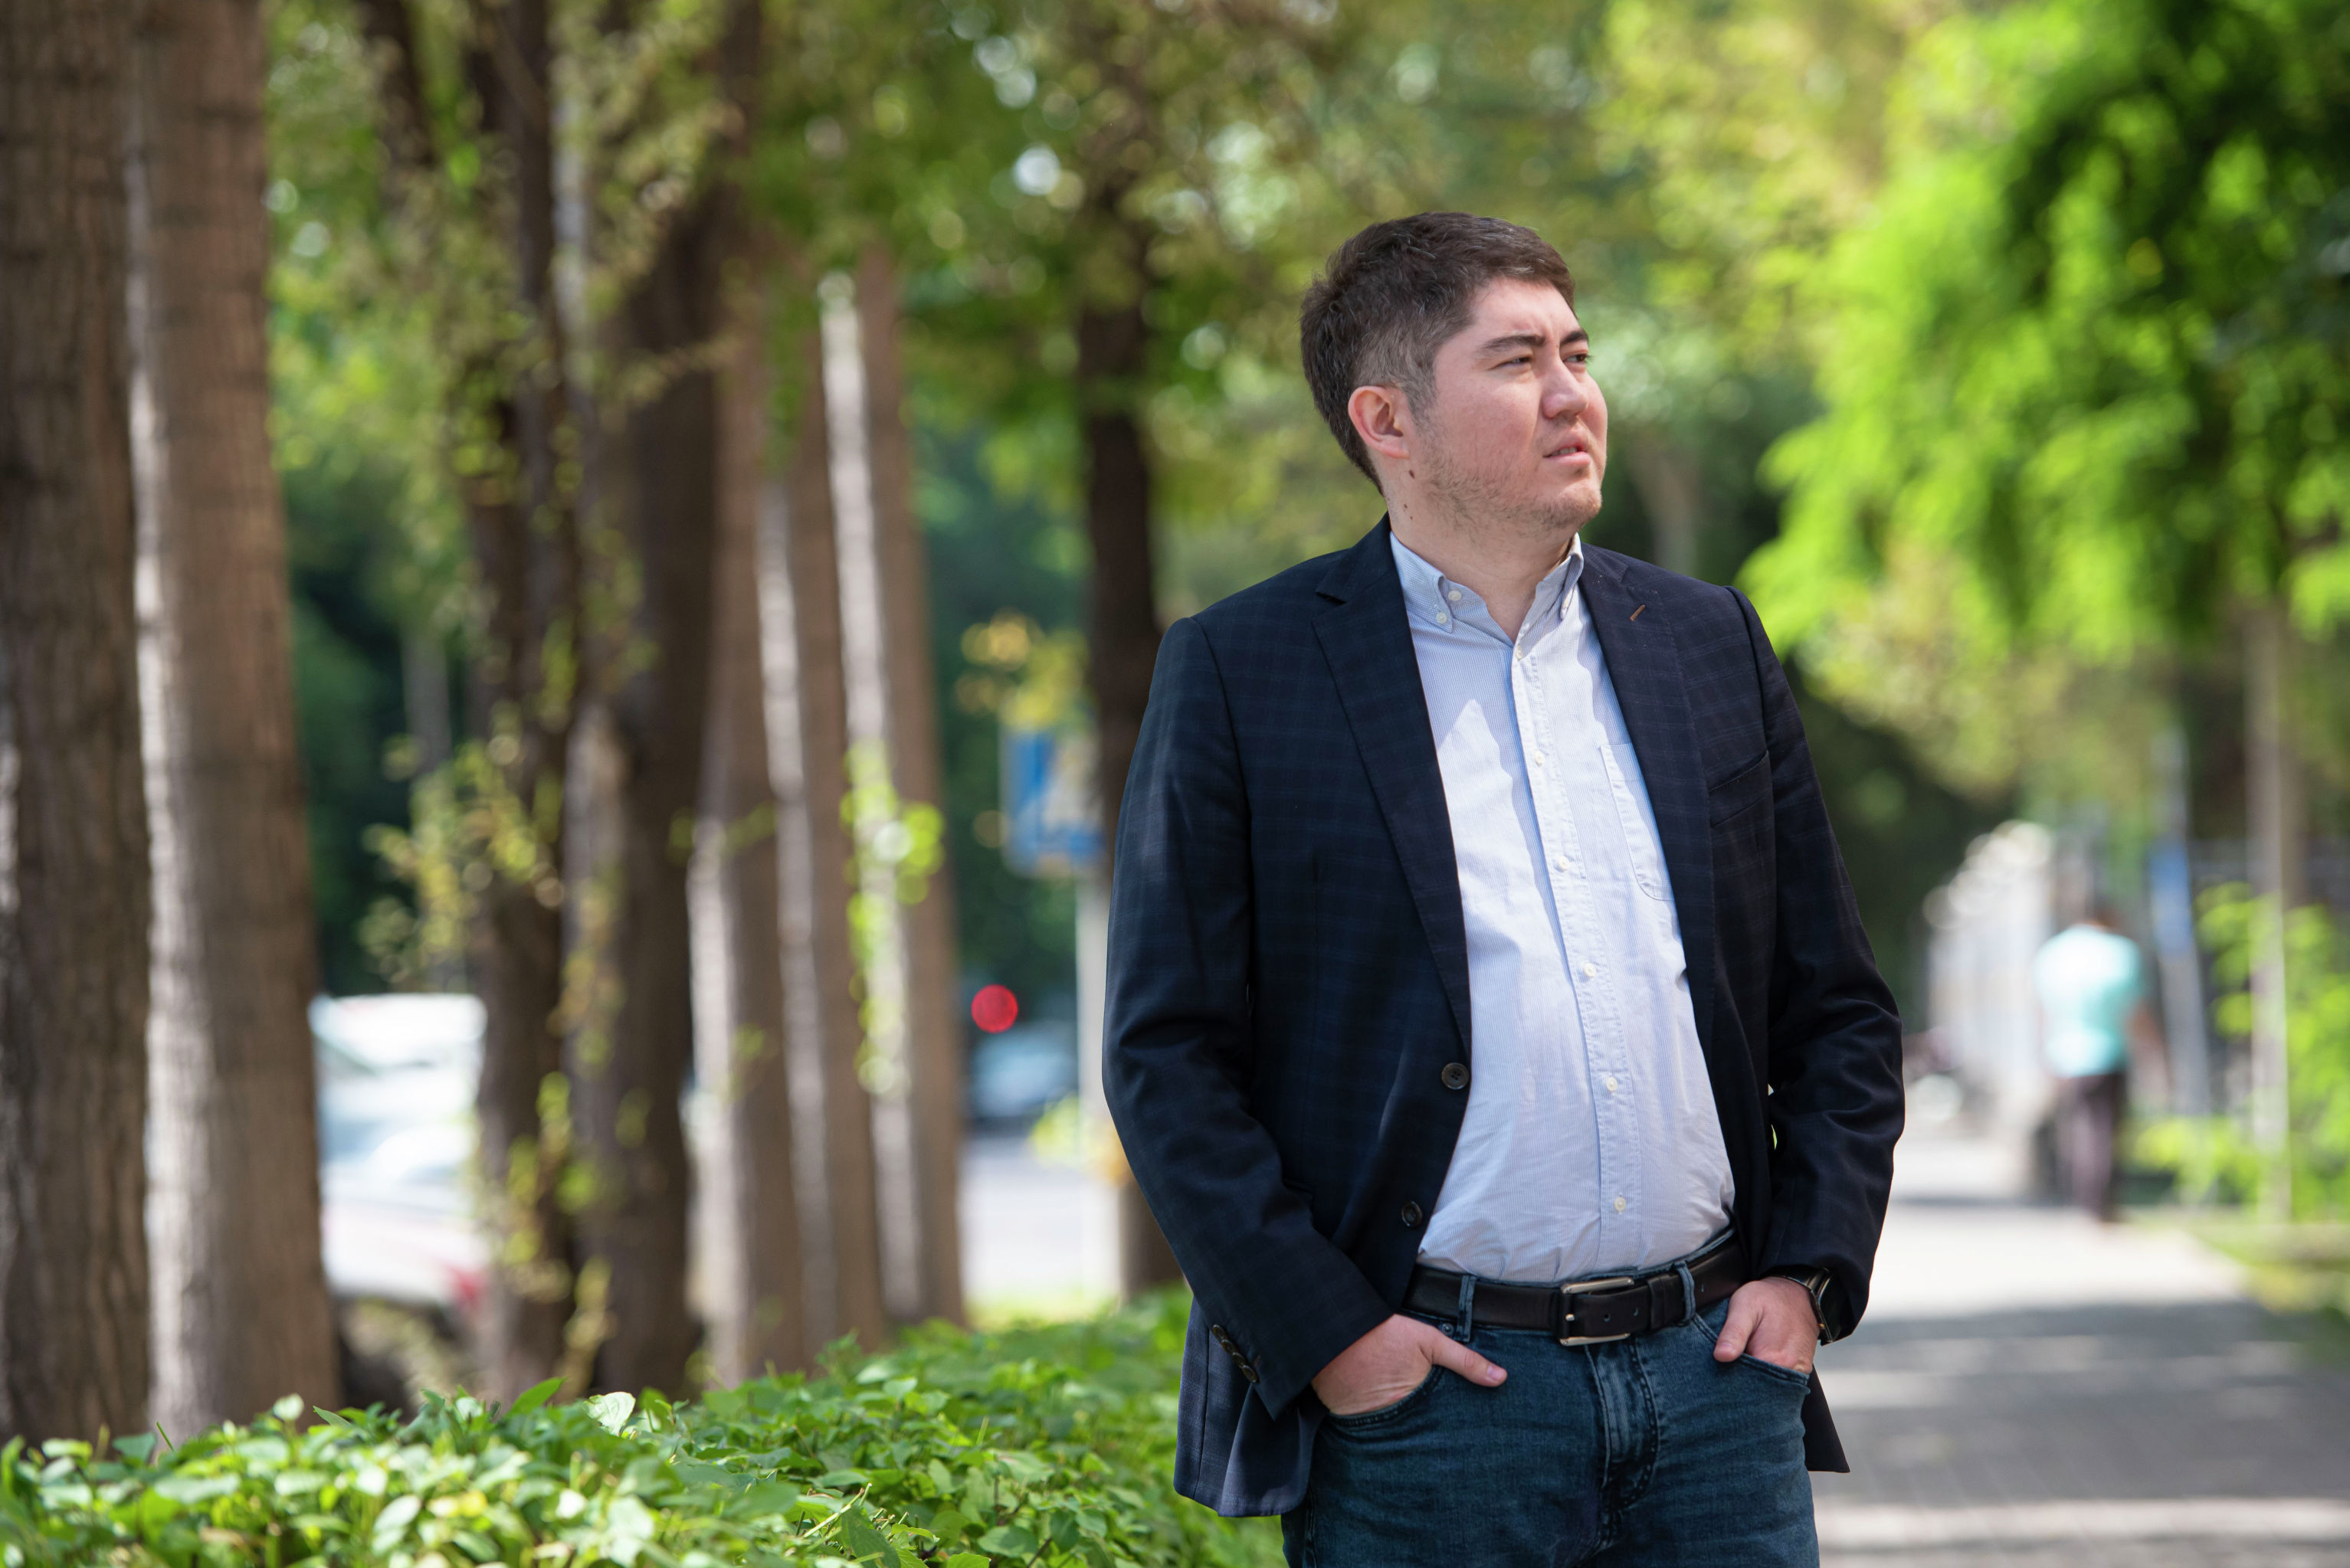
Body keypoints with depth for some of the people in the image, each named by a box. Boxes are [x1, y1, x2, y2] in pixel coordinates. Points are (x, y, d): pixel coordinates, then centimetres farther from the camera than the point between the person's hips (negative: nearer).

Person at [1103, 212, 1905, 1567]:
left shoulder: (1709, 643, 12)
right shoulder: (1244, 673, 0)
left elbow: (1838, 1007, 16)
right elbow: (1166, 1053, -3)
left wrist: (1811, 1274, 4)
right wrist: (1322, 1334, -10)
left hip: (1713, 1371, 4)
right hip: (1422, 1400, -3)